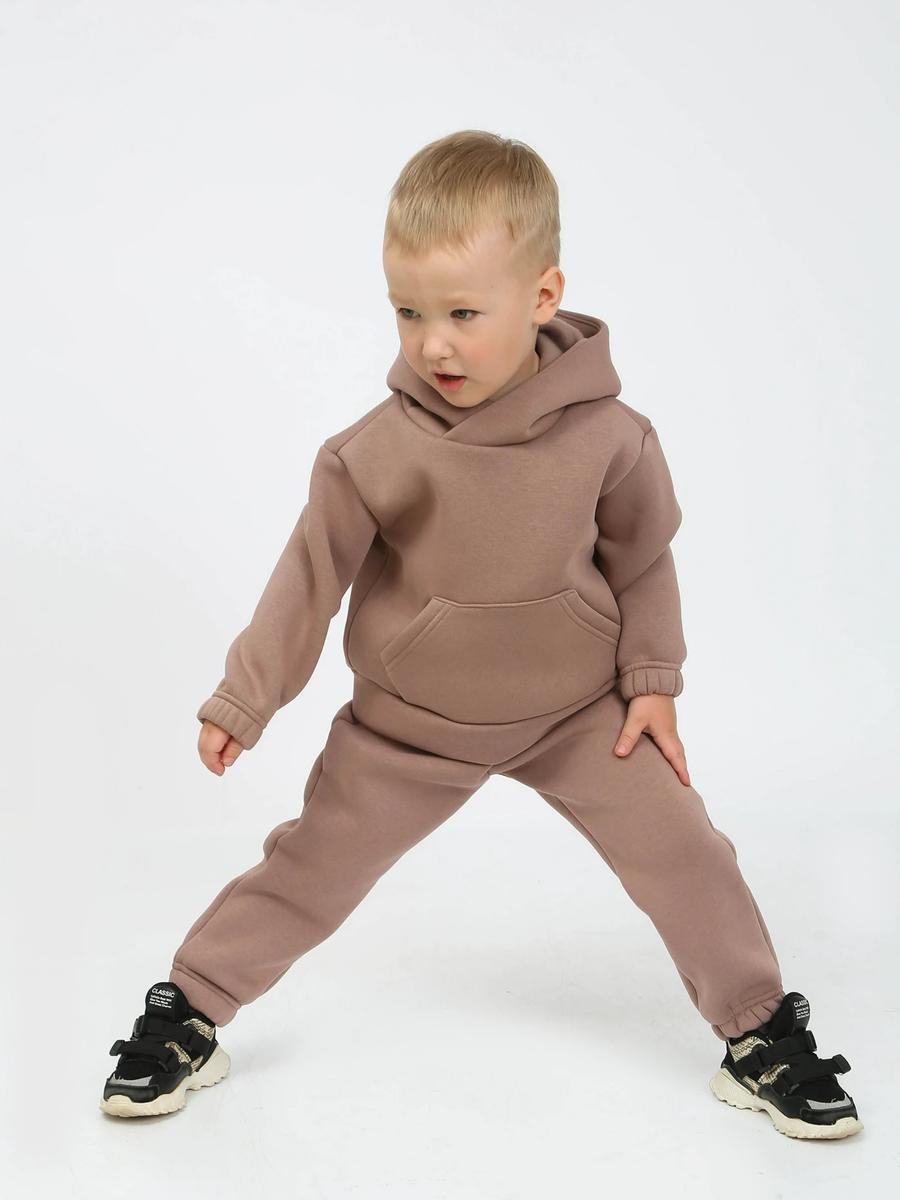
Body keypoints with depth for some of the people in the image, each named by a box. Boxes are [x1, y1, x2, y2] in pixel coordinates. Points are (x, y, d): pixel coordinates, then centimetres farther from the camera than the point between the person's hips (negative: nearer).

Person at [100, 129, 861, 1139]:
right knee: (309, 870, 6)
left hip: (578, 708, 1)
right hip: (408, 724, 0)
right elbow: (312, 573, -9)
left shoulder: (608, 435, -18)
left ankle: (761, 1036, 18)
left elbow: (643, 558, -1)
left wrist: (653, 681, 0)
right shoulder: (374, 450, -19)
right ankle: (187, 1016, 25)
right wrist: (242, 701, -5)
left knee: (686, 853, -3)